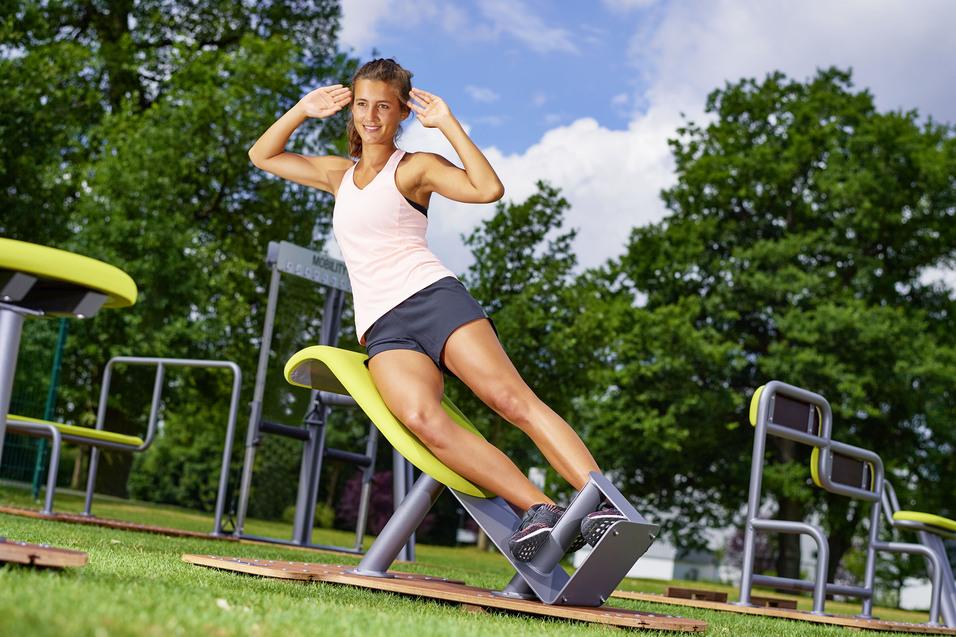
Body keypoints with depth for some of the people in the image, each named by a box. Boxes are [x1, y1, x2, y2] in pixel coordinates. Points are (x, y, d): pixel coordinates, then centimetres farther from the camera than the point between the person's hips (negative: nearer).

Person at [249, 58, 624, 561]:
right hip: (382, 330, 3)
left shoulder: (415, 168, 10)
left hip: (433, 297, -2)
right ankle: (539, 510, -37)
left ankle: (601, 503, -30)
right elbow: (262, 155, 37)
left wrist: (447, 124, -3)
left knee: (513, 399, -23)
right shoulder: (339, 174, 28)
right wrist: (303, 110, 23)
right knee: (423, 420, -31)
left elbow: (488, 189, -8)